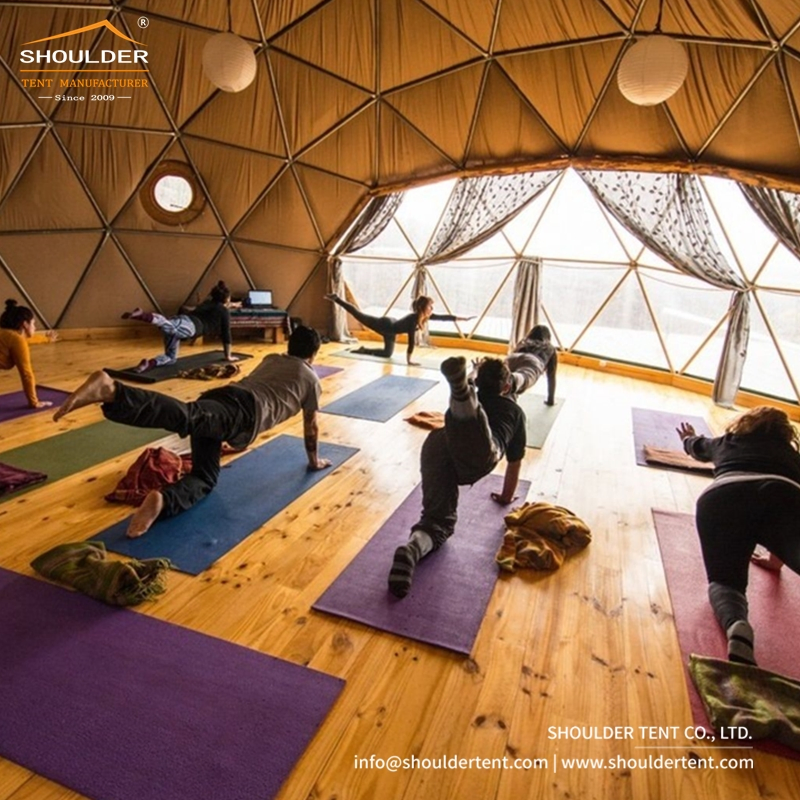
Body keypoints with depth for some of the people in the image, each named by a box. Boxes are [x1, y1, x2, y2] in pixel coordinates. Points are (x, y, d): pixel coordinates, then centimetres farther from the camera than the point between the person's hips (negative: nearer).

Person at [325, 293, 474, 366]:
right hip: (385, 326, -8)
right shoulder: (413, 319, -36)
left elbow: (444, 317, -9)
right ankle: (336, 298, 24)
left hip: (390, 328, 8)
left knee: (387, 353, 20)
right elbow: (411, 341, -37)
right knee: (359, 315, 10)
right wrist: (409, 360, -35)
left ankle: (363, 350, 33)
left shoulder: (426, 316, -14)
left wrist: (463, 319, -11)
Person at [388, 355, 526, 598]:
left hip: (436, 443, 3)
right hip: (477, 451, -3)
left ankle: (411, 551, -25)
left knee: (437, 521, 4)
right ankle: (461, 390, -59)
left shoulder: (476, 399, 46)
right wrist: (506, 496, 63)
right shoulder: (514, 410, 39)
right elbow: (515, 462, 48)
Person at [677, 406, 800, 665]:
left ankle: (736, 626, -22)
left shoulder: (724, 442, 40)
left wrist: (688, 437, 88)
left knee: (724, 581, 11)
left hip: (722, 496, 1)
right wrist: (777, 555, 61)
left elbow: (697, 446, 64)